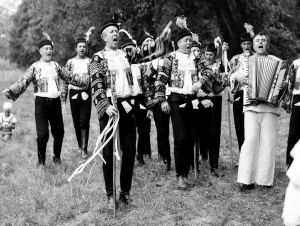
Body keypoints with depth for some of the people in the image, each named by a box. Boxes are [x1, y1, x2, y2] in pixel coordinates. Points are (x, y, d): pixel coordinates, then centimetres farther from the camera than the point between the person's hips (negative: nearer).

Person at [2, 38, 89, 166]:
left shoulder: (55, 65, 11)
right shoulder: (35, 67, -2)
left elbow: (70, 78, 19)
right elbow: (23, 82, -14)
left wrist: (87, 79, 18)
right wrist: (10, 91, -30)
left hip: (55, 101, 4)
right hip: (42, 102, -4)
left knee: (59, 132, 7)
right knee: (43, 134, -10)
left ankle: (57, 157, 29)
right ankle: (41, 161, 8)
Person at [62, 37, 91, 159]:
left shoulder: (90, 62, 5)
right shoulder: (70, 62, 7)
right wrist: (64, 94, 6)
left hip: (86, 93, -2)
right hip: (74, 93, 2)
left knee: (84, 121, -9)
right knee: (76, 121, 7)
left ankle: (84, 149, -7)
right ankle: (80, 145, 23)